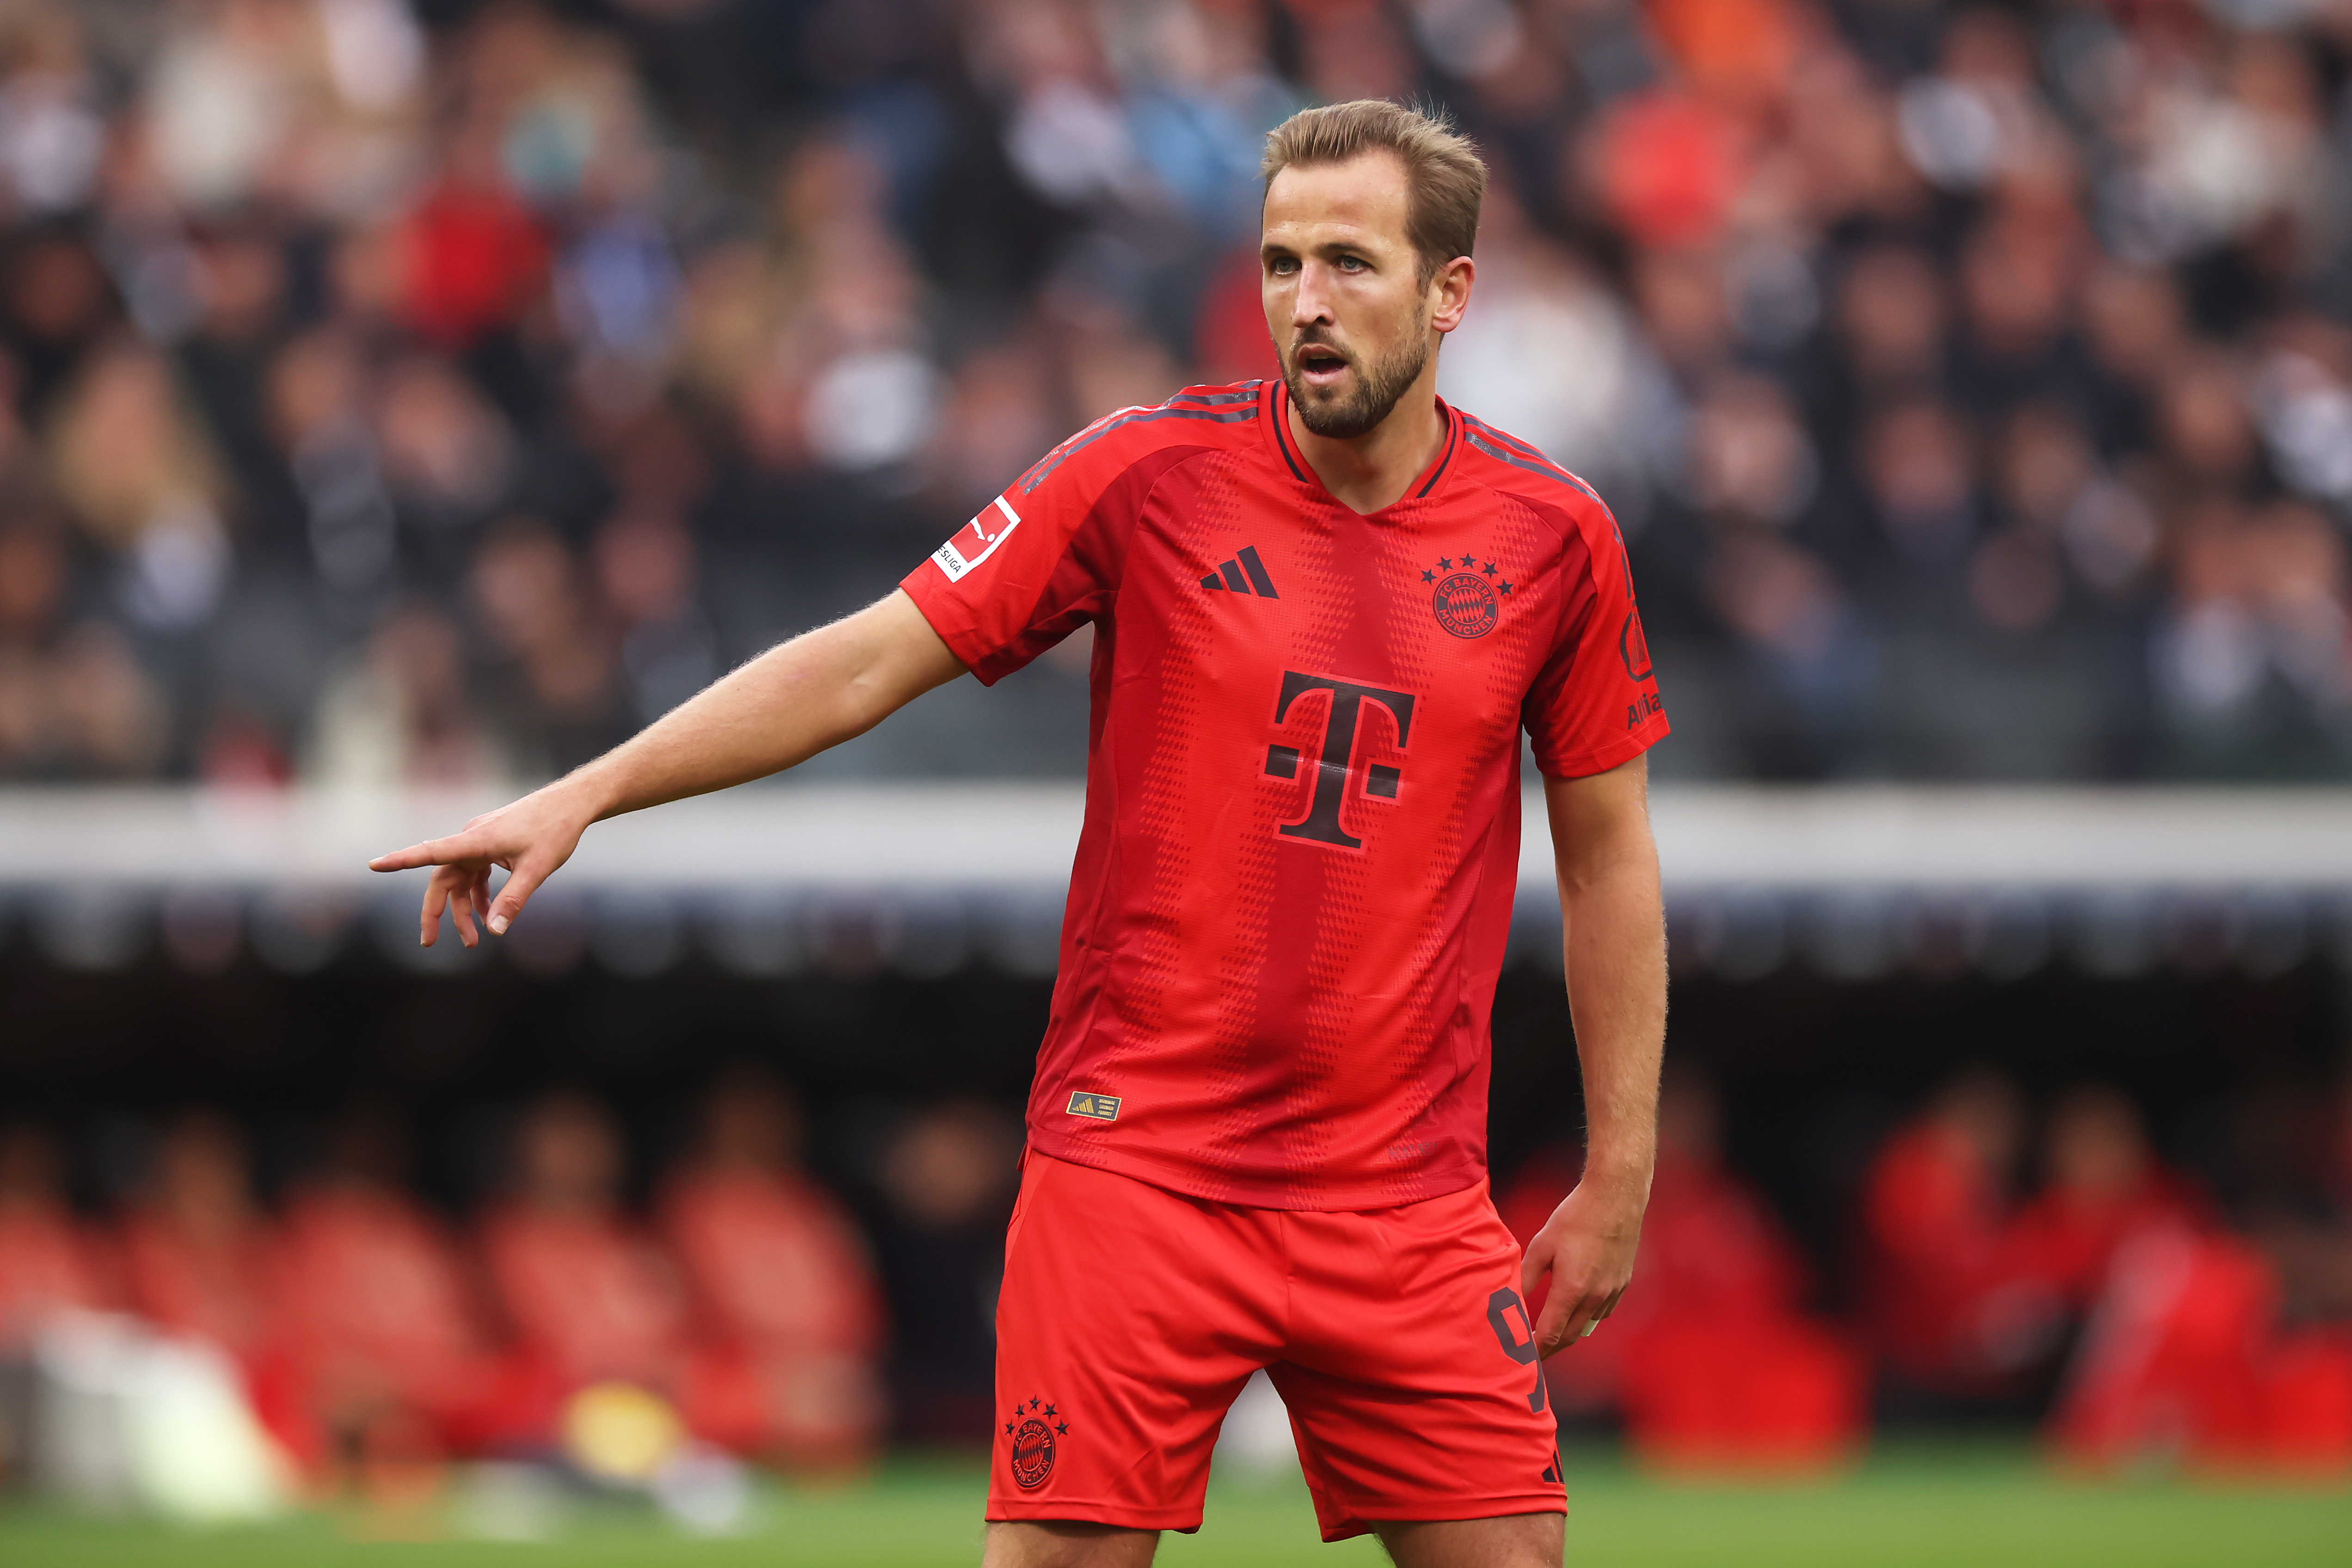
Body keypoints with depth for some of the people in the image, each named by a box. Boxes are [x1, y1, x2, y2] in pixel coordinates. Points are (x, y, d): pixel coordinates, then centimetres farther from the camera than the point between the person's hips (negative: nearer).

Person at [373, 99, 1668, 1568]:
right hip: (1137, 1159, -2)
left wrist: (1620, 1172, 9)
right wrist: (585, 793, -10)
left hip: (1407, 1197, 2)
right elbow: (869, 662, -3)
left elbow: (1607, 852, 10)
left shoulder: (1555, 535, 1)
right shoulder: (1151, 472, -4)